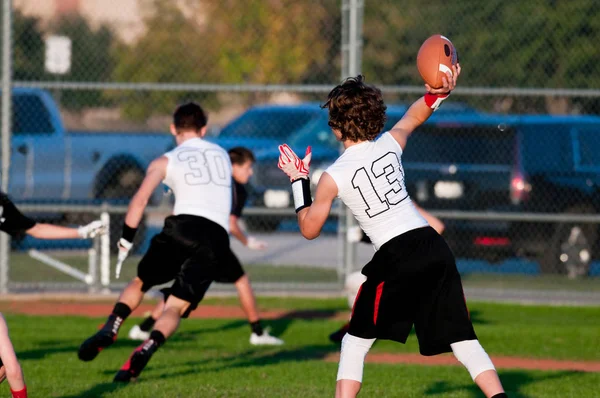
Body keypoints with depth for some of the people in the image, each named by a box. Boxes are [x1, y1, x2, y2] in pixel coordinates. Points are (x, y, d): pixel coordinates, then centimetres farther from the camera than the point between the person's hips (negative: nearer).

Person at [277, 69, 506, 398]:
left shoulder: (333, 177, -4)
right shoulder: (390, 143, 8)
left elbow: (309, 229, 9)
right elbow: (415, 116, 31)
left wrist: (298, 181, 15)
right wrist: (439, 93, 13)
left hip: (396, 259, -5)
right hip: (433, 246, 5)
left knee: (355, 343, 12)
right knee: (462, 340, 5)